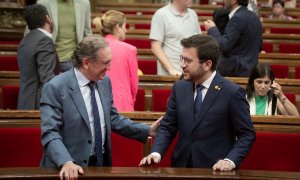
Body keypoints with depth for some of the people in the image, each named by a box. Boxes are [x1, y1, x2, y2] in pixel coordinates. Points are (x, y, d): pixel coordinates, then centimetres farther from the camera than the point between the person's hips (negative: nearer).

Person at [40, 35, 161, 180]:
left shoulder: (104, 82, 5)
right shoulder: (55, 88, -15)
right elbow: (50, 133, -20)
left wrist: (148, 131, 5)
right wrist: (66, 163, -35)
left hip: (101, 164, 6)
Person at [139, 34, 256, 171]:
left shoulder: (232, 93, -7)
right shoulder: (179, 88, 8)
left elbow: (247, 134, -3)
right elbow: (167, 126, 13)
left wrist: (230, 160, -18)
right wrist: (156, 153, -4)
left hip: (216, 170, -3)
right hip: (182, 167, 3)